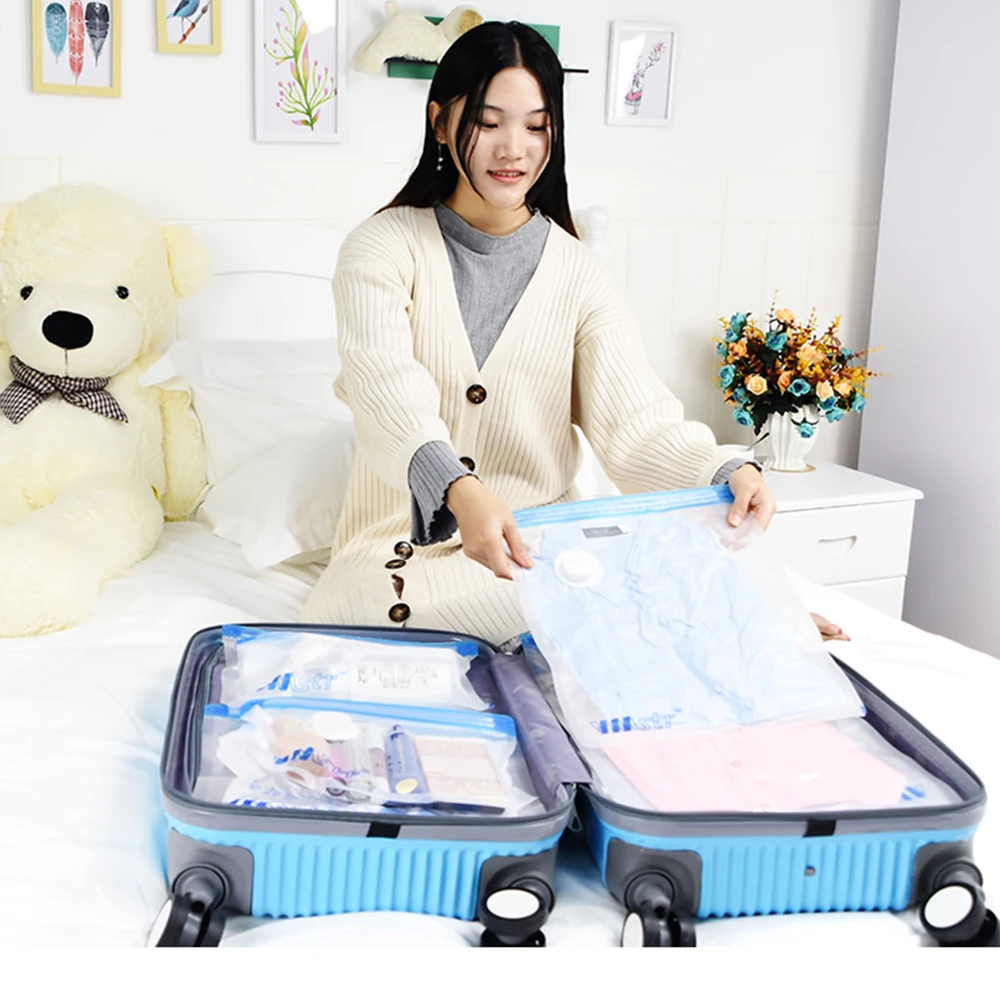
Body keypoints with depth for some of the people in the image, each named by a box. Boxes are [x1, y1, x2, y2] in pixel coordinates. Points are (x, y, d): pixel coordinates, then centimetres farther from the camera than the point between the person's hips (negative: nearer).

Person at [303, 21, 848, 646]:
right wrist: (459, 491, -43)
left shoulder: (578, 274, 5)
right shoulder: (384, 249, -2)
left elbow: (635, 418, -8)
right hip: (397, 544, 1)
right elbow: (388, 390, -21)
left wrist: (727, 471, -31)